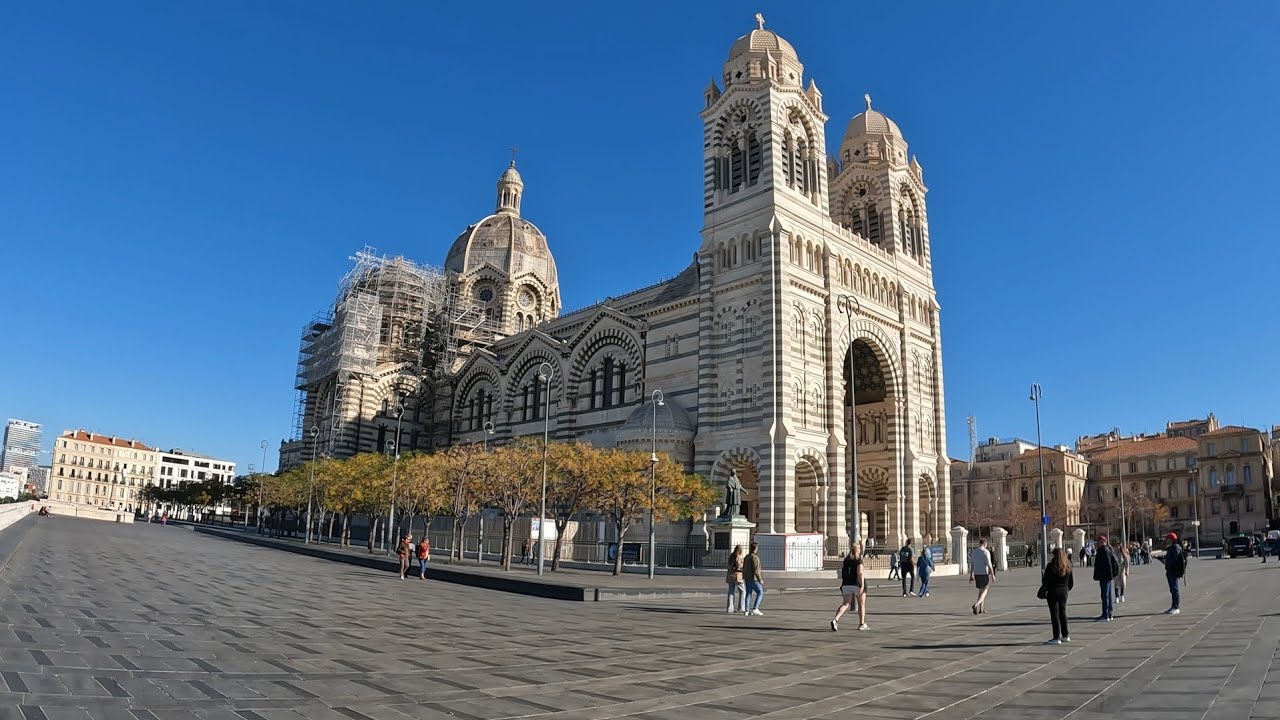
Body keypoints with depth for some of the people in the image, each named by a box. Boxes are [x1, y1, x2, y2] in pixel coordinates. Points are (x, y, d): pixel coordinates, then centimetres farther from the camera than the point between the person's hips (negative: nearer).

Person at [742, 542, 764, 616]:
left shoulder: (746, 557, 11)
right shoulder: (755, 557, -15)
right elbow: (756, 570, -20)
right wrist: (760, 579, -17)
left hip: (747, 579, 8)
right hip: (754, 579, -8)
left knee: (748, 594, 9)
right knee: (760, 593, 3)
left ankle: (746, 611, 5)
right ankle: (755, 609, -5)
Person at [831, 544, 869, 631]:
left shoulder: (846, 560, 10)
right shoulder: (859, 560, -7)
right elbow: (860, 574, -19)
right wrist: (862, 586, -24)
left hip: (846, 584, 4)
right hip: (857, 584, -4)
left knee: (845, 604, 0)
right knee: (862, 604, 15)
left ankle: (835, 620, -21)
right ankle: (862, 624, 22)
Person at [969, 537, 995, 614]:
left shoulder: (973, 552, 7)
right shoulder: (986, 552, -11)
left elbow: (971, 565, 9)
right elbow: (989, 564, -16)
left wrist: (971, 576, 14)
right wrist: (993, 575, -12)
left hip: (976, 574, 6)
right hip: (984, 574, -5)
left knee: (981, 590, 19)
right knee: (984, 591, 3)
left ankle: (981, 608, 20)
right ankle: (976, 605, -19)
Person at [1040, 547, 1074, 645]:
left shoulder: (1051, 566, -16)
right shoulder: (1068, 566, 0)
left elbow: (1045, 581, -10)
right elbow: (1071, 582, 8)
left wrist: (1045, 589, 8)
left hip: (1053, 592, -5)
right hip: (1064, 592, 5)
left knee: (1054, 615, 0)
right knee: (1063, 614, 17)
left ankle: (1057, 638, 0)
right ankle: (1065, 636, 24)